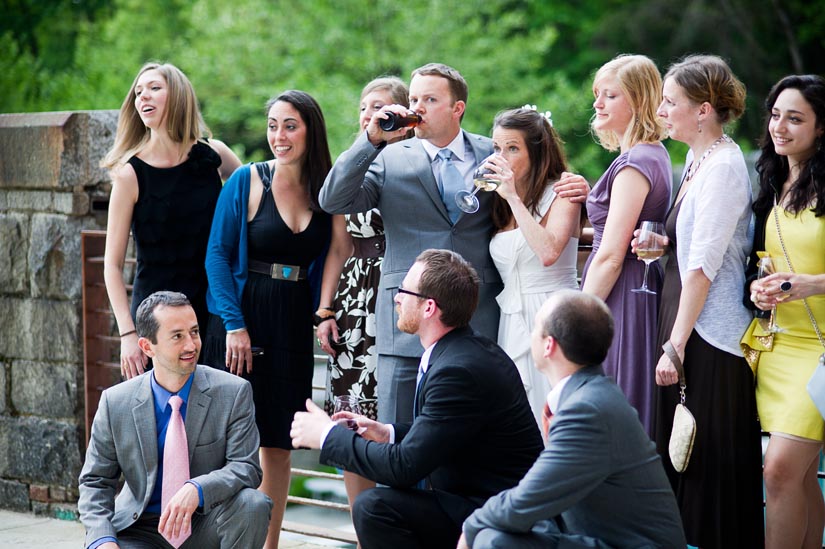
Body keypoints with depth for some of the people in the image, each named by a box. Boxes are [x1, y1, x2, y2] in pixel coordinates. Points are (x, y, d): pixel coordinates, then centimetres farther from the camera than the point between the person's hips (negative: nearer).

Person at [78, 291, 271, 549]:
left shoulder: (234, 393, -8)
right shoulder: (115, 402, -3)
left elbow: (246, 467, -13)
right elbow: (95, 482, 2)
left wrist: (196, 489, -33)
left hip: (206, 525, 0)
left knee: (252, 504, -32)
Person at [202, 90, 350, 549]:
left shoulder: (326, 188, 5)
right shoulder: (247, 181, -3)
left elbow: (338, 248, 4)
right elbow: (217, 255, -4)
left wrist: (323, 309, -12)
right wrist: (234, 325, -11)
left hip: (294, 324, 3)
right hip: (243, 318, -3)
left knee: (279, 439, 7)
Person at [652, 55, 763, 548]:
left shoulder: (723, 165, -15)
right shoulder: (699, 160, 13)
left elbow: (704, 265, -19)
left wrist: (676, 344, -20)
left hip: (711, 337, -9)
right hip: (688, 325, 9)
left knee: (713, 466, -3)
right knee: (683, 464, 13)